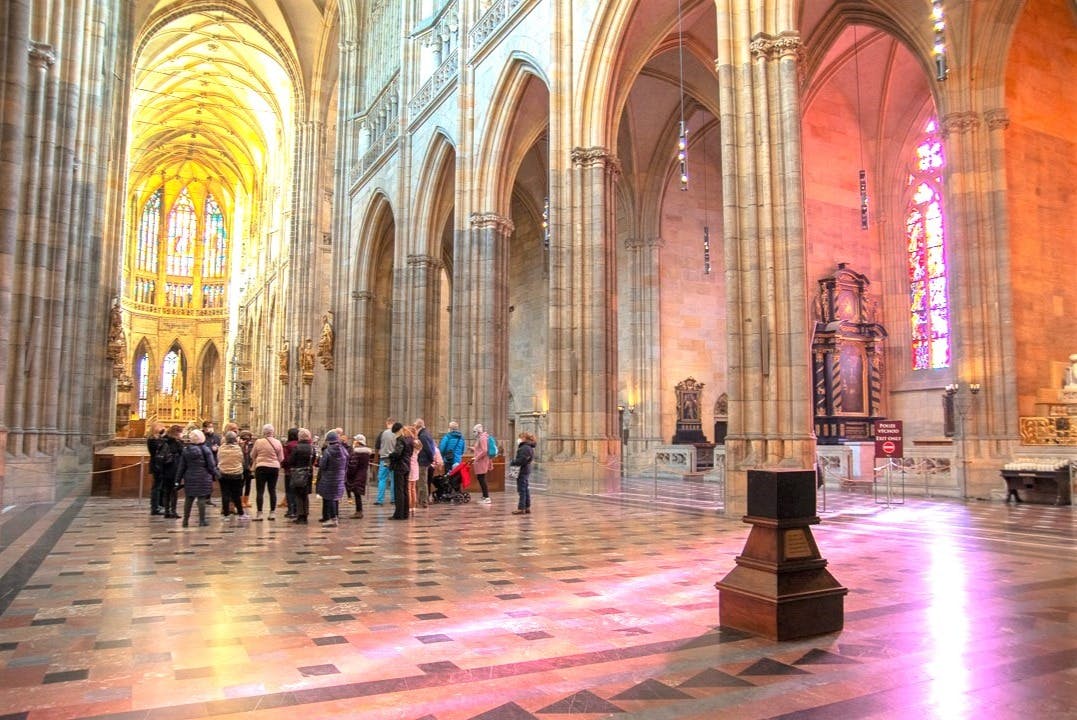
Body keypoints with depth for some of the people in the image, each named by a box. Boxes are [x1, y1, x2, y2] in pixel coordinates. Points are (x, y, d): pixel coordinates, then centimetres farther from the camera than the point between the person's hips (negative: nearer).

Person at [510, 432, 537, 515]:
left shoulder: (524, 448, -18)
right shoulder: (529, 447, 15)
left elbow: (521, 460, -24)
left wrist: (513, 462, -12)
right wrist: (514, 462, 9)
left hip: (522, 471, -10)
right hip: (526, 471, 10)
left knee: (522, 490, -5)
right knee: (526, 490, 14)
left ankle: (521, 508, -2)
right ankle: (527, 508, 19)